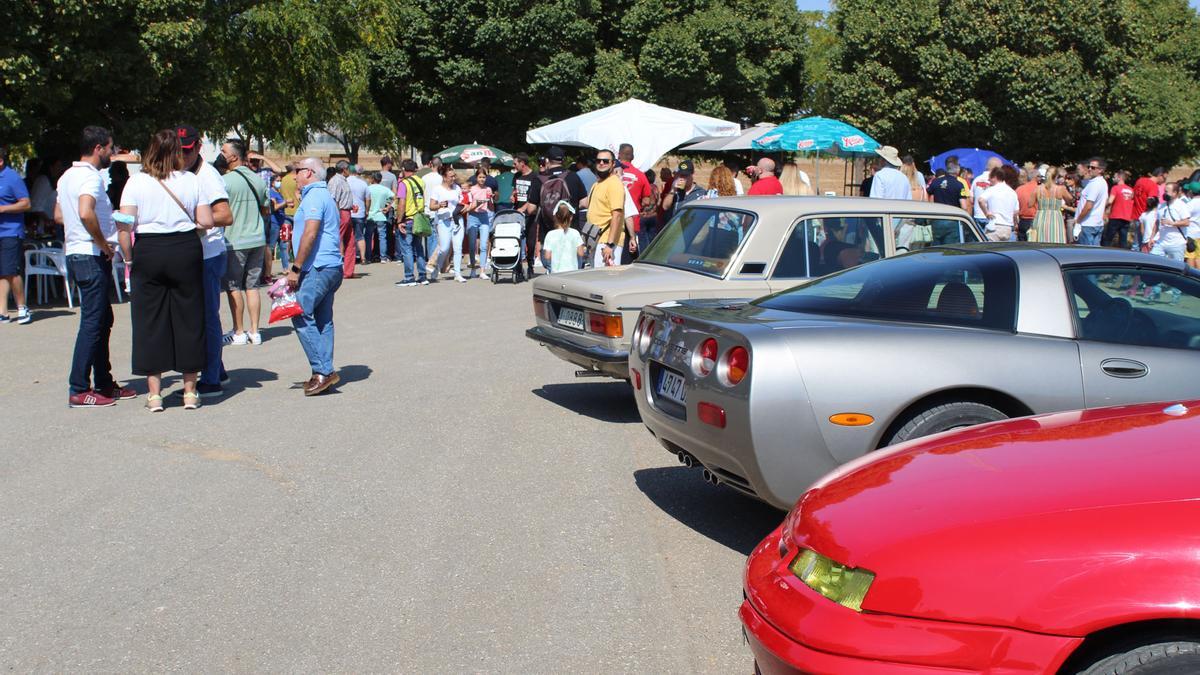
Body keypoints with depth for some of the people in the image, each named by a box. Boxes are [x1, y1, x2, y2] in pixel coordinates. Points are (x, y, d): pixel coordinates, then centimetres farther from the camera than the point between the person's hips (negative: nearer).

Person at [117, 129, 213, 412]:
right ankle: (190, 391, 14)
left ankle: (154, 393, 8)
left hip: (148, 251, -1)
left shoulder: (136, 181, -2)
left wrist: (129, 259, 3)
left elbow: (125, 226, -7)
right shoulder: (191, 180, 1)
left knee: (149, 321, 6)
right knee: (188, 319, 9)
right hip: (186, 249, 1)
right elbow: (206, 222, -1)